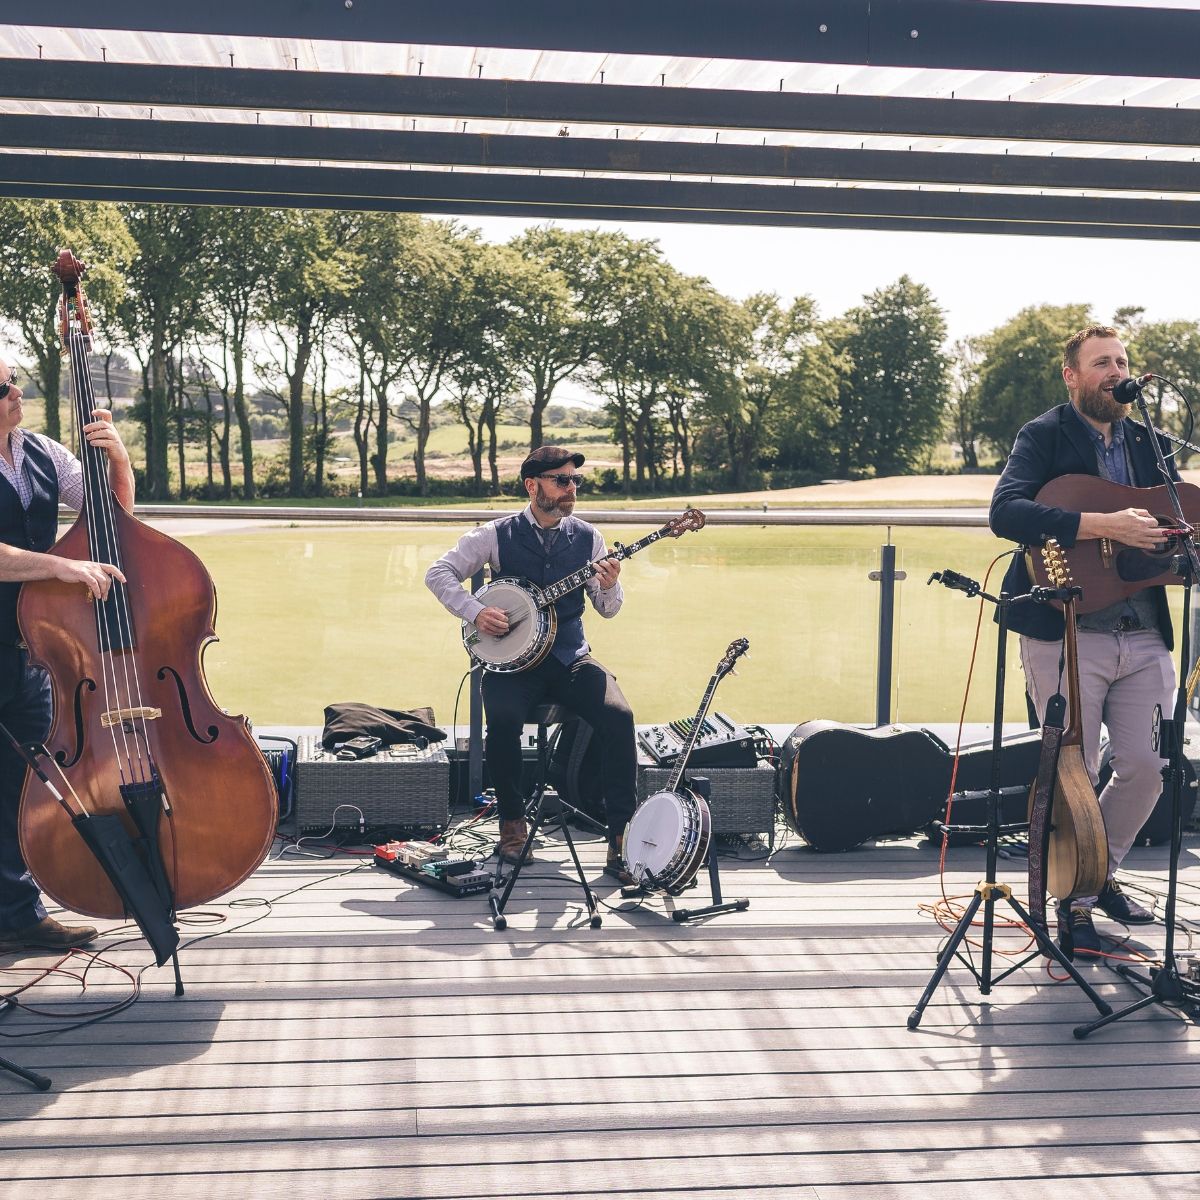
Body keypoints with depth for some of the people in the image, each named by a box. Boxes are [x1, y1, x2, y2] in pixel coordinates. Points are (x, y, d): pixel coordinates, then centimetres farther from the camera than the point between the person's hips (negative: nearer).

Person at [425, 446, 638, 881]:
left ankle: (621, 833, -15)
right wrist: (476, 612, -15)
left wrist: (609, 587, -16)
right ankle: (512, 821, -9)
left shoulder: (587, 537, 6)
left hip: (570, 657, 2)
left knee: (619, 716, -26)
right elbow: (438, 573, -1)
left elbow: (608, 609, 7)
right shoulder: (497, 535, 0)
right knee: (503, 718, -33)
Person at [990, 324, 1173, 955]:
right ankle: (1075, 903, 16)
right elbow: (1005, 512, -19)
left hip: (1144, 635, 6)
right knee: (1074, 774, -1)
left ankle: (1100, 874, 29)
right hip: (1065, 633, -5)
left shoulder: (1149, 442, 16)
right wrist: (1105, 525, -26)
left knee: (1148, 767, 5)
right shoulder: (1044, 436, -2)